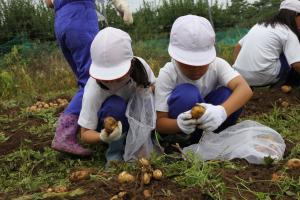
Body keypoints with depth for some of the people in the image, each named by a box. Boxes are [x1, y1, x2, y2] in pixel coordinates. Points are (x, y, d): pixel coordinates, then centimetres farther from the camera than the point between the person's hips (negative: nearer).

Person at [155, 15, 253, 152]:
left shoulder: (218, 65, -17)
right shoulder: (167, 74, -23)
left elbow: (245, 89, -34)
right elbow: (159, 122, -24)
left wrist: (222, 111, -54)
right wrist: (179, 124, -48)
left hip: (205, 122, 3)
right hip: (175, 125, -3)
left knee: (229, 95, -25)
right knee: (187, 94, -33)